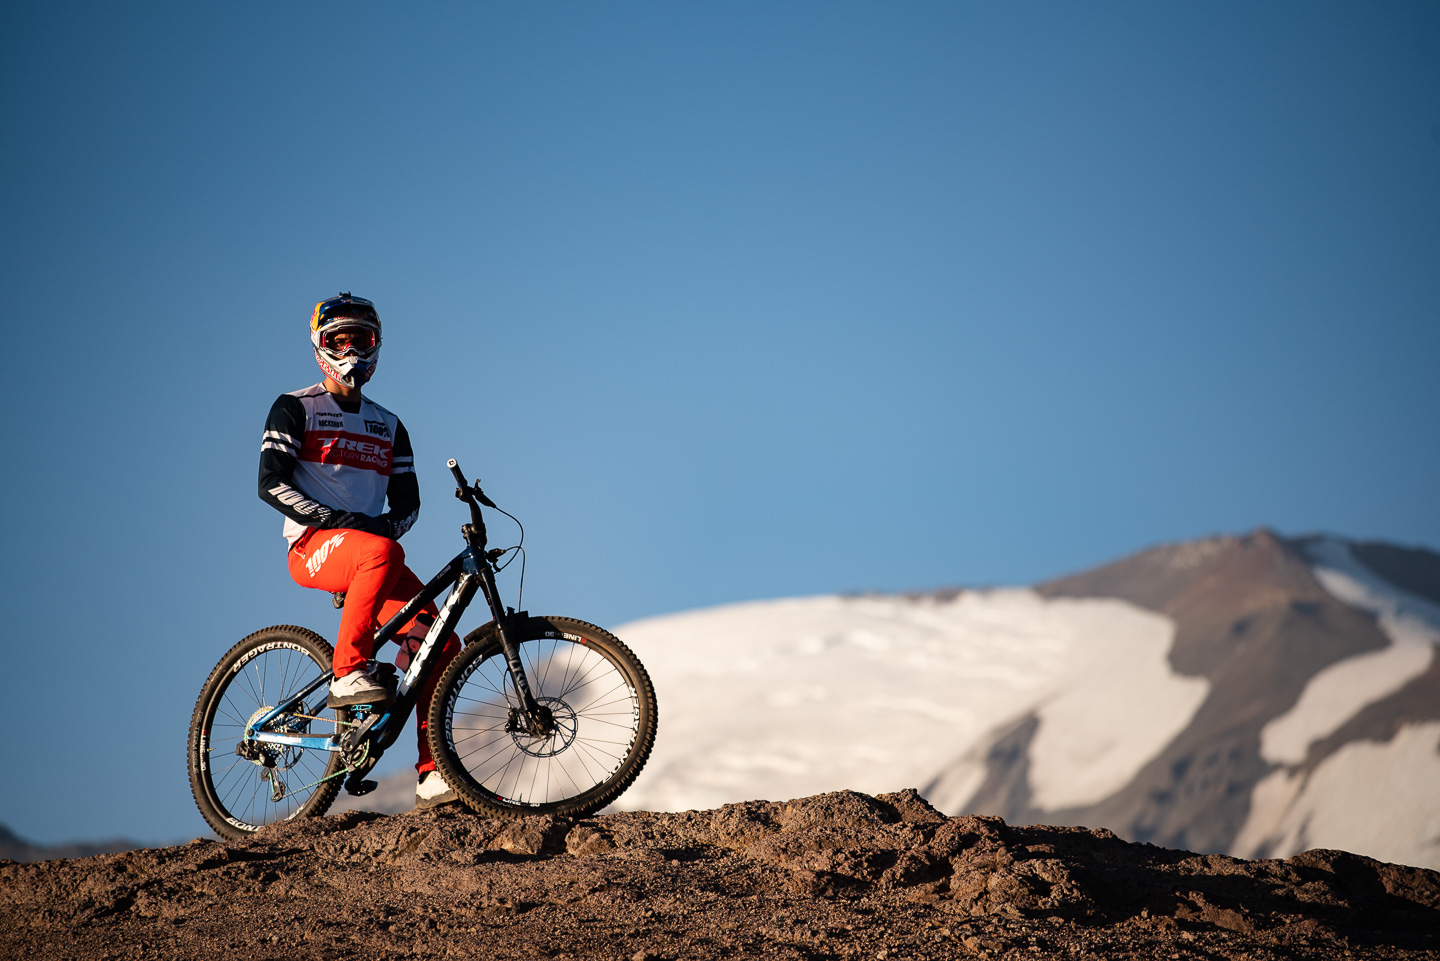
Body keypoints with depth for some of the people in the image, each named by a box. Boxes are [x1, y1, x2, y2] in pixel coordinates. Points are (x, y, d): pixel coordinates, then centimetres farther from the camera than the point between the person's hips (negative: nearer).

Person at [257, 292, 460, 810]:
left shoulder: (388, 426, 20)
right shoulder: (295, 409, 4)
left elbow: (407, 501, 16)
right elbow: (272, 483, -7)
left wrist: (390, 523, -8)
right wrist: (336, 519, -18)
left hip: (370, 544, 6)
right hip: (312, 547, -6)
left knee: (441, 642, -12)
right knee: (381, 553, -40)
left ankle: (433, 775, -11)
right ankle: (348, 674, -30)